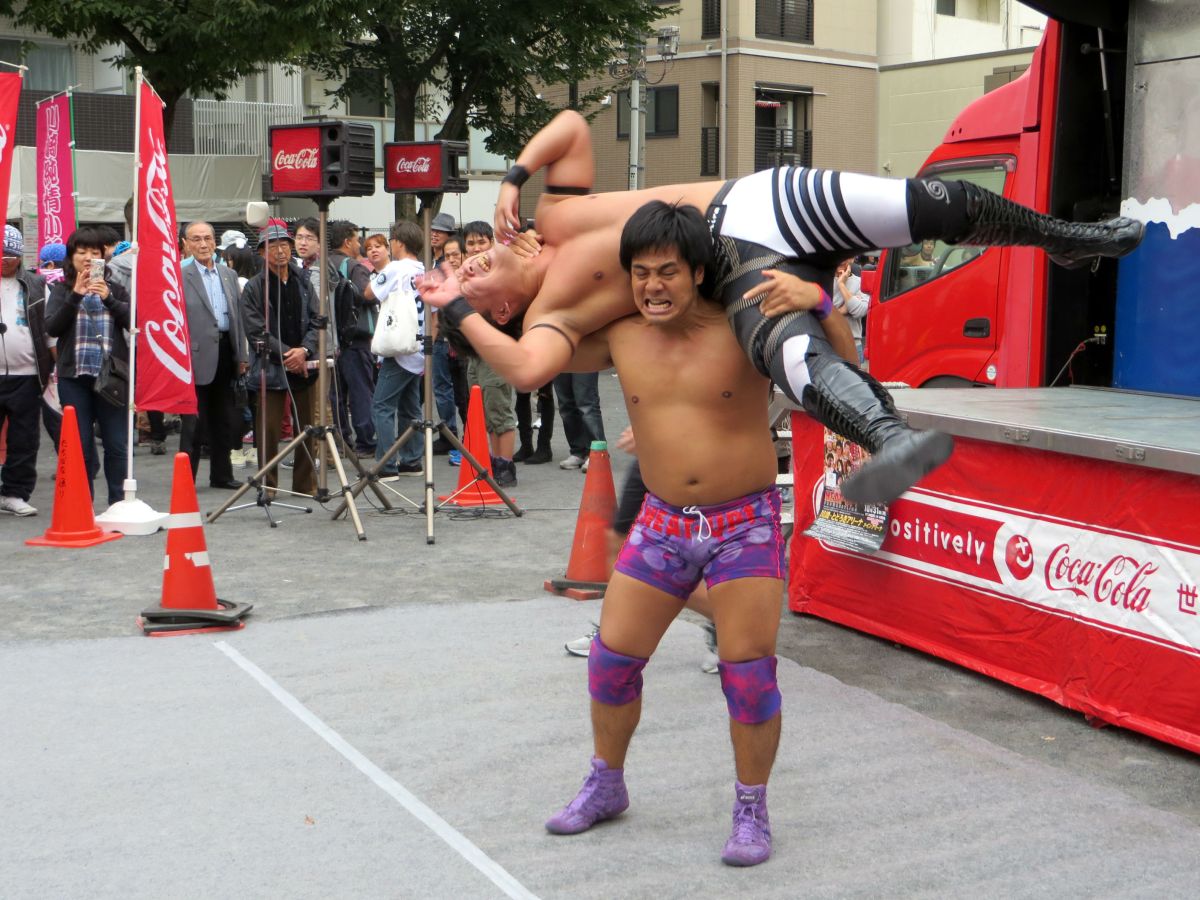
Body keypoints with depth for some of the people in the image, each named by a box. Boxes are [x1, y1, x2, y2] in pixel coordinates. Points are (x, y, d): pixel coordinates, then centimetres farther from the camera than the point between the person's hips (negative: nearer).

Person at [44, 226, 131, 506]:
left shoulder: (115, 288, 8)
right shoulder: (62, 290, 8)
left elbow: (134, 322, -3)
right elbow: (51, 327, -5)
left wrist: (109, 299, -16)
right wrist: (75, 296, -14)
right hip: (74, 377, 0)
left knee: (116, 444, -1)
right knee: (80, 446, 5)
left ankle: (119, 504, 7)